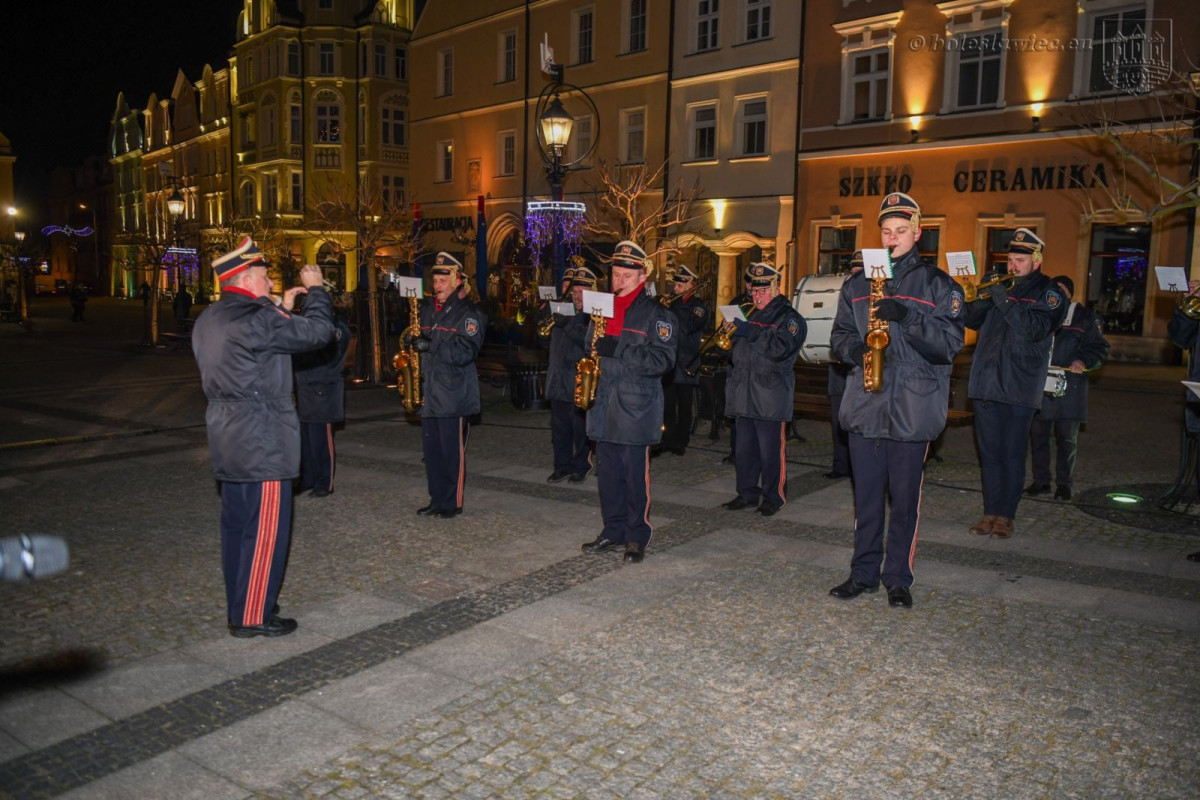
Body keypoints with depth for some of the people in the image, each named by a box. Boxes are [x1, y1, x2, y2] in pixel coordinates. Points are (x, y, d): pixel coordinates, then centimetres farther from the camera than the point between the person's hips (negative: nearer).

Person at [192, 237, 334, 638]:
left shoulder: (209, 321, 11)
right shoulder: (255, 320, -19)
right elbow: (317, 331, -16)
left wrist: (281, 309, 19)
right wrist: (315, 291, -1)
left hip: (228, 445, 10)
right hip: (262, 446, -10)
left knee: (236, 526, 16)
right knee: (265, 531, -1)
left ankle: (239, 605, 27)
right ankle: (253, 617, 6)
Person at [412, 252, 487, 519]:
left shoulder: (468, 313, -7)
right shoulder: (427, 309, 15)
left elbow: (466, 352, -18)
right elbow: (419, 341, 25)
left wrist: (431, 346, -22)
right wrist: (415, 343, 3)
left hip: (454, 394, -7)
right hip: (429, 392, 7)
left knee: (452, 451, -1)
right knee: (431, 449, 11)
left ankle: (453, 502, 10)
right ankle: (437, 499, 22)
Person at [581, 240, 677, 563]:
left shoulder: (656, 314, -5)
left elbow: (662, 359, -16)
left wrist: (618, 349, -23)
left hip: (636, 409, -6)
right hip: (604, 407, 6)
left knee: (636, 474, -1)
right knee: (608, 472, 11)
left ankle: (637, 536, 11)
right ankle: (613, 530, 23)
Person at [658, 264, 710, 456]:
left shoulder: (698, 307, -3)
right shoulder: (673, 303, 12)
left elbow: (688, 327, -21)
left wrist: (676, 306, -17)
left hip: (686, 366, -4)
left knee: (684, 406, 5)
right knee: (667, 404, 5)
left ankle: (681, 441, 13)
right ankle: (668, 440, 13)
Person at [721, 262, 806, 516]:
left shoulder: (789, 317, -1)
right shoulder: (749, 315, 20)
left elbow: (780, 348, -19)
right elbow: (736, 351, 30)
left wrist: (751, 332, -19)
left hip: (770, 397, -7)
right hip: (744, 396, 7)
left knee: (771, 452, -3)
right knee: (744, 450, 11)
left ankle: (774, 497, 9)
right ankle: (747, 493, 21)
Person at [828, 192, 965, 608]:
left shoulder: (938, 284, 3)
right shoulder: (858, 283, 13)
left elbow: (950, 343, -6)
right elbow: (839, 335, 16)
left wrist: (907, 317, -19)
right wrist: (856, 349, -6)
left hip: (912, 409, -3)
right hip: (864, 406, 3)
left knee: (905, 499, 4)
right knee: (866, 496, 10)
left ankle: (898, 578, 17)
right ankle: (864, 573, 22)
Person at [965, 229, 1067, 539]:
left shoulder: (1049, 293, 0)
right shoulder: (1001, 285, 15)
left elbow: (1035, 329, -17)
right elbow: (971, 320, 8)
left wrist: (1004, 301, -20)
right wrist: (984, 298, -10)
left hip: (1019, 387, -5)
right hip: (986, 383, 5)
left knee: (1012, 454, 1)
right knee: (989, 452, 8)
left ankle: (1006, 515, 9)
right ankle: (990, 511, 15)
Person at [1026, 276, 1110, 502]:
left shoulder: (1084, 316, 6)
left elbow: (1099, 347, 4)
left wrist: (1083, 361, -14)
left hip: (1069, 387, -2)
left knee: (1067, 437, 2)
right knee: (1038, 434, 5)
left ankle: (1064, 483, 12)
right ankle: (1041, 480, 16)